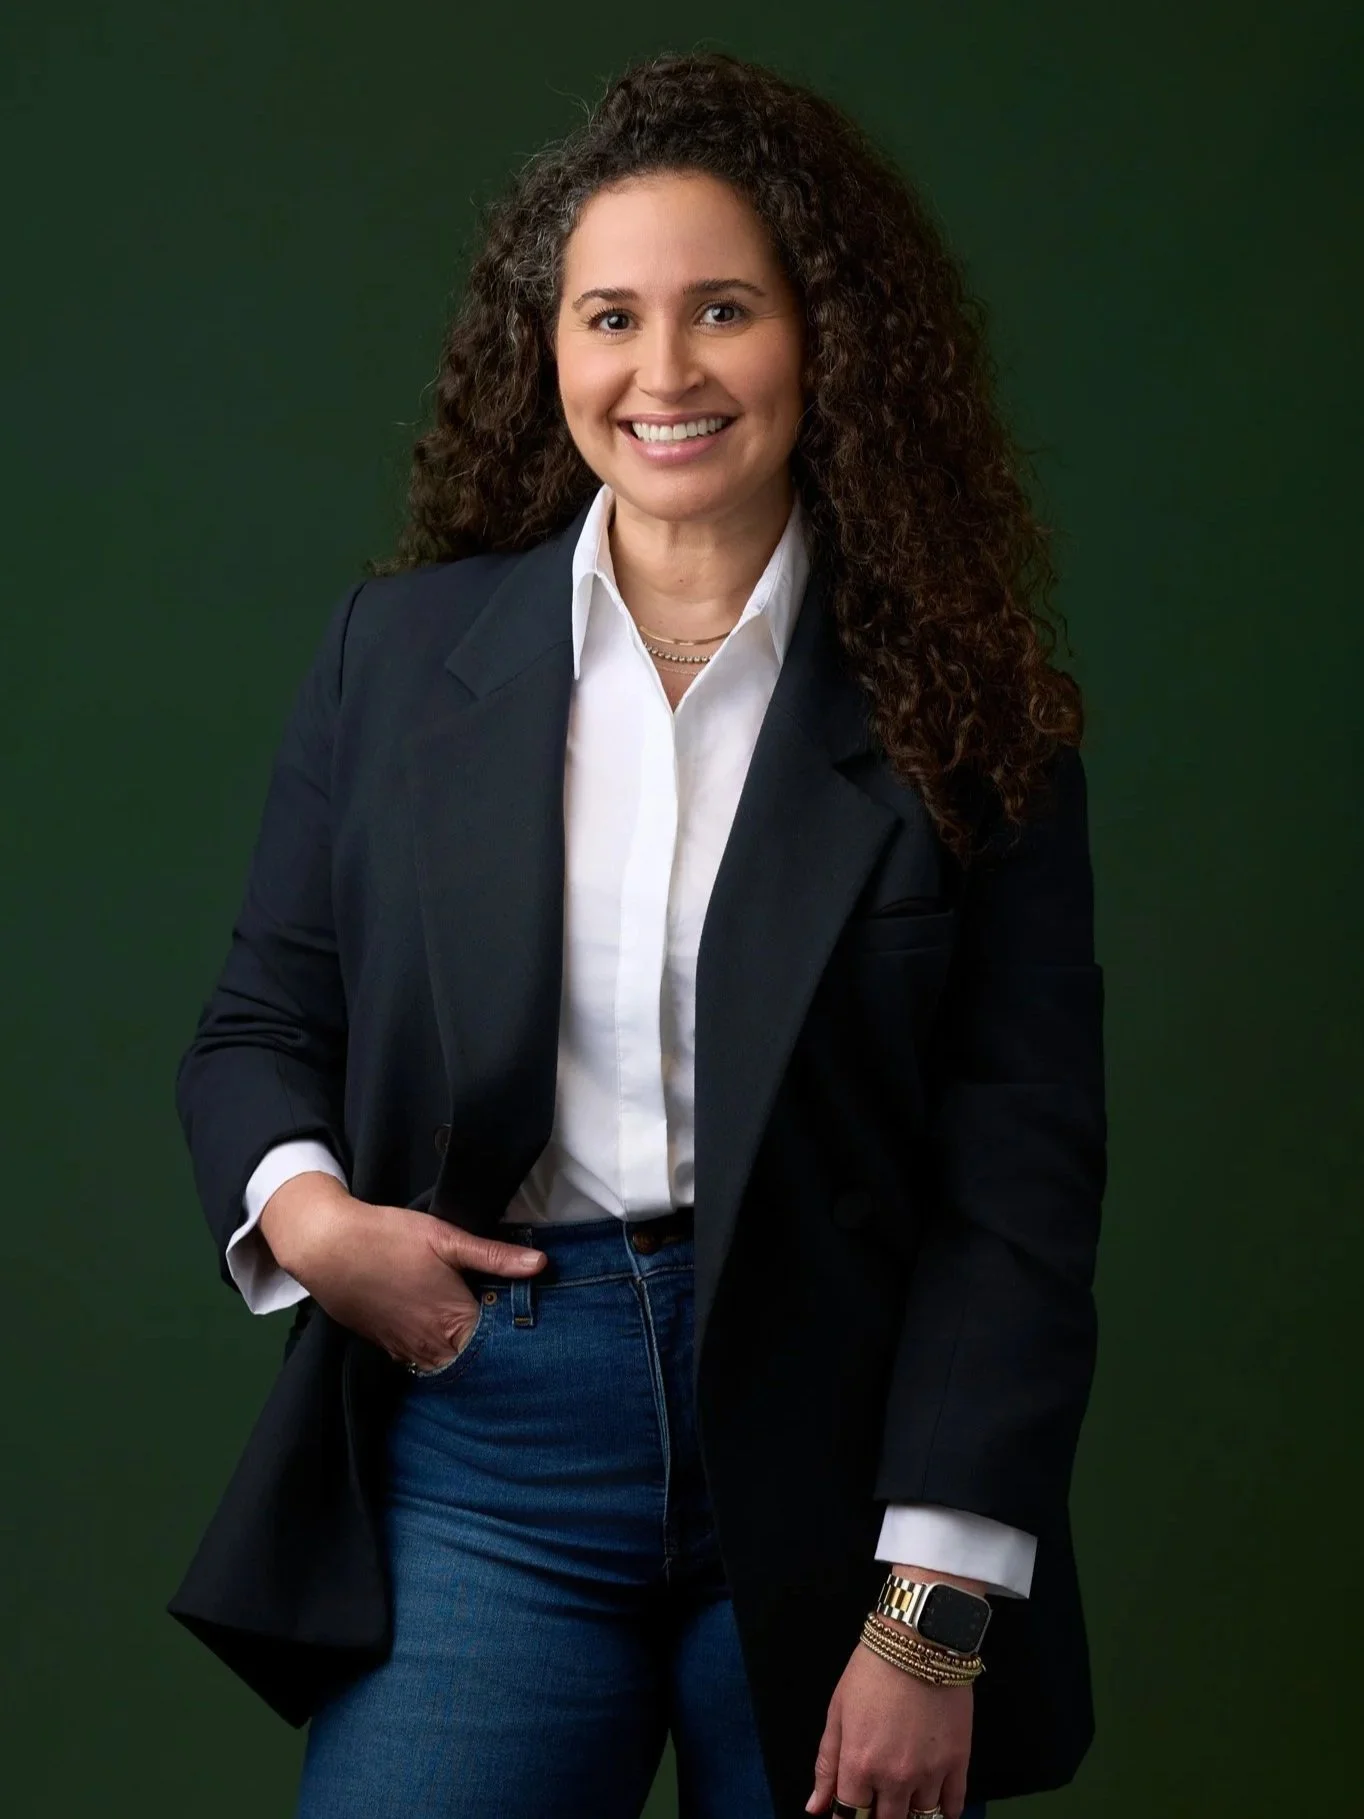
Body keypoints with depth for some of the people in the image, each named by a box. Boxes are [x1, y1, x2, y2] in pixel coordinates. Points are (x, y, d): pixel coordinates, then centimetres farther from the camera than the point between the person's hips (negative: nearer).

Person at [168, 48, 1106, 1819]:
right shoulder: (398, 652, 6)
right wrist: (299, 1206, -11)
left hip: (830, 1468, -1)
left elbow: (1020, 1176, -5)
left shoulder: (959, 718, -1)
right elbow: (260, 1021, 12)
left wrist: (934, 1619, -11)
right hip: (479, 1456, 1)